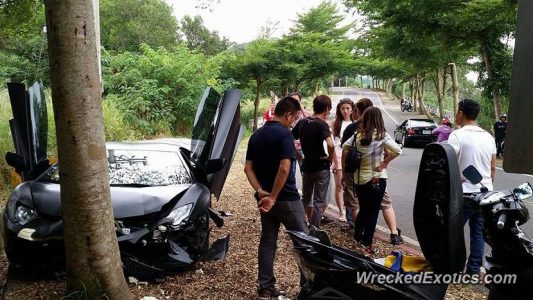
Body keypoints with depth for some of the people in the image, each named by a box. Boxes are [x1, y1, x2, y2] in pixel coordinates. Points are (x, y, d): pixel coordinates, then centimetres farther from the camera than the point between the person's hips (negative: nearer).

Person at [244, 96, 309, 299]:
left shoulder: (256, 135, 9)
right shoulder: (284, 134, -15)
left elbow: (248, 168, 5)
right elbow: (284, 169, -25)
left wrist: (261, 191, -4)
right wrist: (273, 197, -18)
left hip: (264, 197, 7)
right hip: (286, 198, -7)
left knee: (267, 241, 12)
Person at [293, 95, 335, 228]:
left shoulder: (302, 122, 2)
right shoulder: (322, 124, -16)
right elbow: (330, 144, -32)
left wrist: (300, 156, 11)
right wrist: (330, 158, -14)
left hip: (306, 166, 5)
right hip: (321, 167, -5)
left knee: (305, 198, 22)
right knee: (319, 201, 7)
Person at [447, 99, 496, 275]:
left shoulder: (457, 135, -12)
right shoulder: (488, 137, 8)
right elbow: (493, 168, 14)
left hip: (465, 193, -6)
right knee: (478, 232, 11)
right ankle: (474, 270, 16)